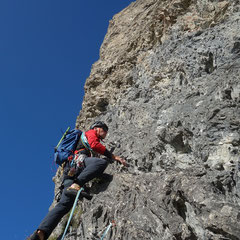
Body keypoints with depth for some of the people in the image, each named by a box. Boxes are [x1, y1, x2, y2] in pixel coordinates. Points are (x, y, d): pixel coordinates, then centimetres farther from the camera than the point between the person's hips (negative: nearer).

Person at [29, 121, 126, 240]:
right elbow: (94, 145, -3)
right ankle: (76, 186, -41)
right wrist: (114, 157, -4)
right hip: (76, 161, -8)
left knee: (65, 204, -11)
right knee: (102, 162, -33)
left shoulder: (90, 137, 44)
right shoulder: (90, 133, 20)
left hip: (69, 172, 8)